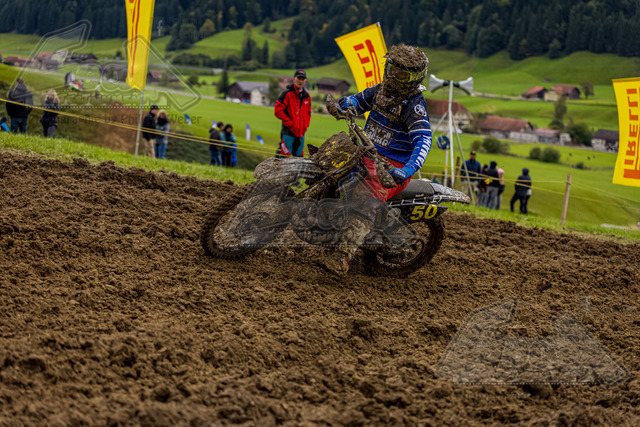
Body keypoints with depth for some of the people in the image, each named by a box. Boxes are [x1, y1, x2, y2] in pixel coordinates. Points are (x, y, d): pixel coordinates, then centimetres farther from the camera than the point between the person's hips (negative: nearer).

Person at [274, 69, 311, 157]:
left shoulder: (307, 96, 14)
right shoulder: (287, 94, -6)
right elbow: (278, 111, -11)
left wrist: (305, 126, 9)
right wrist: (290, 124, -13)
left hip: (301, 133, 6)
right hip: (288, 133, -6)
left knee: (299, 156, 9)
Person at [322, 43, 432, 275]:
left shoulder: (415, 104, -17)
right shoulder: (381, 90, 6)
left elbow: (423, 139, -29)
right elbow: (359, 100, 24)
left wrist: (408, 169, -45)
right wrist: (347, 103, -3)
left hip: (393, 166, -9)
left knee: (366, 203, -31)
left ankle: (342, 257, -44)